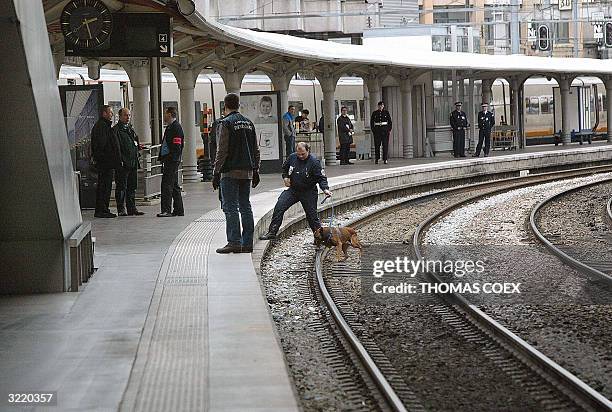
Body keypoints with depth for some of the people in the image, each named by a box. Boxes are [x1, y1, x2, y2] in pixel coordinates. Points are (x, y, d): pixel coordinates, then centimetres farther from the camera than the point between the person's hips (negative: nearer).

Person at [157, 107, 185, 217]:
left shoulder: (176, 127, -12)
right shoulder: (170, 127, 19)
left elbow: (176, 147, -18)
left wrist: (169, 159, -22)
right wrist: (162, 158, 17)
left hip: (171, 161, -11)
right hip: (168, 160, 11)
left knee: (166, 185, -12)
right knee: (174, 186, 13)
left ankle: (166, 210, -13)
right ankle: (179, 210, 18)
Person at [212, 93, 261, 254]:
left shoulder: (226, 124, -8)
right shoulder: (248, 123, 12)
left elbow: (222, 151, -13)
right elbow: (256, 150, 14)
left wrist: (216, 173, -10)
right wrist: (255, 171, 19)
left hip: (230, 172, -7)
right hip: (247, 172, 7)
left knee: (230, 207, -5)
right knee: (245, 207, 9)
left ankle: (234, 242, -10)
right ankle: (247, 243, 9)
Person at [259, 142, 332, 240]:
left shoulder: (314, 161, -15)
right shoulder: (292, 158, -1)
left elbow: (321, 177, -16)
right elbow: (285, 168, 20)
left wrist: (325, 189, -31)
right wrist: (285, 177, 2)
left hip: (308, 192, -4)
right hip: (293, 190, 4)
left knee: (312, 215, 1)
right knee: (279, 207, -10)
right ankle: (272, 232, -7)